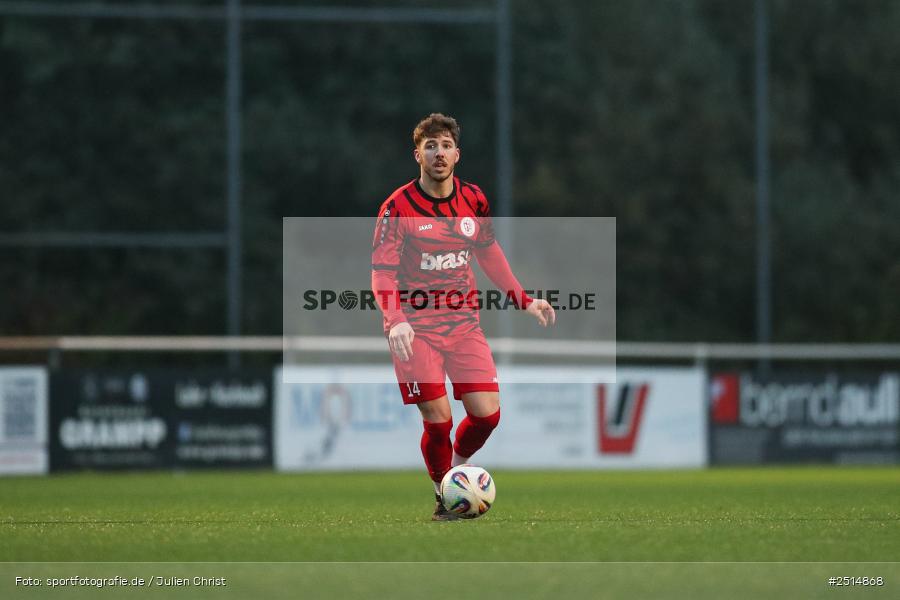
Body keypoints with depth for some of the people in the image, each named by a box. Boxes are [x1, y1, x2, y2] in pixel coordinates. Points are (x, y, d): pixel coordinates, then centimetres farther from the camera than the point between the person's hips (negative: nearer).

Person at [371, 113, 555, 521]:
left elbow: (488, 252, 20)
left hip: (463, 322, 4)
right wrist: (395, 320, -28)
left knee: (487, 414, -6)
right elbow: (382, 274, -11)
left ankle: (457, 467, 26)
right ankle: (444, 496, 14)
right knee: (438, 421, -11)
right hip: (416, 329, -4)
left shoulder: (473, 201, 4)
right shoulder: (397, 207, -11)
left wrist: (523, 300, 15)